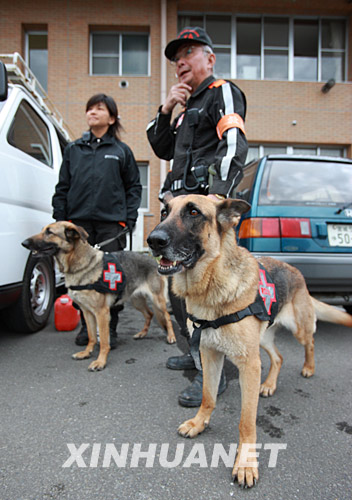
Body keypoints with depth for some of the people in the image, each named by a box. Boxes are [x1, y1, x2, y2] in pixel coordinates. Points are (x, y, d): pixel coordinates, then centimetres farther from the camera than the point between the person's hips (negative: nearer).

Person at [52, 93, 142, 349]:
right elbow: (62, 188, 14)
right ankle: (87, 325, 21)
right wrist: (60, 220, 6)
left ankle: (110, 329, 12)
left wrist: (129, 219, -1)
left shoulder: (121, 150, 10)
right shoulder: (74, 149, 15)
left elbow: (134, 186, 10)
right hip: (79, 222, 3)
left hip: (112, 223, -2)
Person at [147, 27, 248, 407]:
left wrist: (219, 191, -31)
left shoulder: (223, 92, 2)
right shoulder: (188, 106, 29)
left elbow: (234, 144, -16)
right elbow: (163, 150, 23)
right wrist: (165, 110, 9)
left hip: (204, 200, -10)